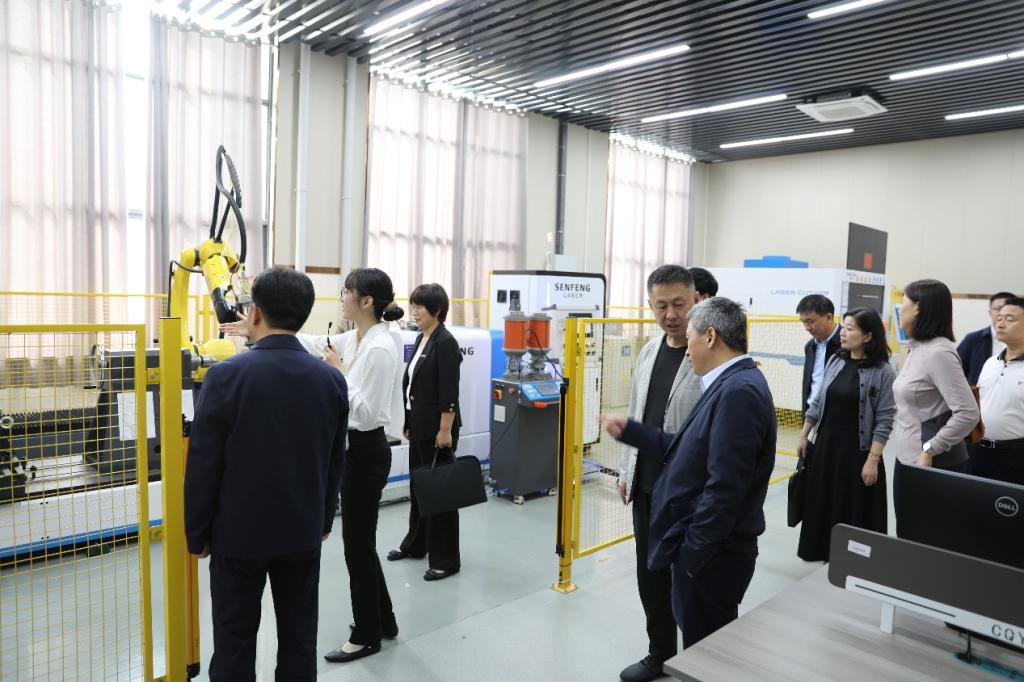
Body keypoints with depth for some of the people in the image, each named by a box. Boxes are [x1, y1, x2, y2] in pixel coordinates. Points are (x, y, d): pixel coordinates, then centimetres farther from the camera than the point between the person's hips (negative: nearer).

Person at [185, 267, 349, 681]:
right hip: (303, 530, 3)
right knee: (299, 637, 14)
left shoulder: (226, 375, -16)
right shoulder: (331, 379, -4)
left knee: (235, 641, 11)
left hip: (239, 531, -3)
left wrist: (197, 533, 2)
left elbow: (203, 465, -11)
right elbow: (334, 463, 5)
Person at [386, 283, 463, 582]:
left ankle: (446, 560, 10)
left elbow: (449, 392, -19)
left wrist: (446, 430, -20)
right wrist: (408, 421, 17)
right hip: (419, 426, 9)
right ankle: (415, 544, 36)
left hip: (437, 428, -9)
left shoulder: (445, 342, -16)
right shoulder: (421, 339, 11)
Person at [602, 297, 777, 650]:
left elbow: (724, 488, -26)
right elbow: (691, 449, 12)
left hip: (711, 553, -10)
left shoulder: (739, 391, -23)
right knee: (703, 647, 23)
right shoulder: (730, 385, 8)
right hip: (705, 545, 10)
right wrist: (629, 431, 15)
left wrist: (693, 553, -19)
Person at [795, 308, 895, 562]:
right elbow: (817, 402, 10)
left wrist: (873, 459, -16)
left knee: (854, 508, 6)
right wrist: (804, 436, 11)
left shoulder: (883, 372, -12)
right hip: (825, 445, 5)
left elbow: (884, 420, -13)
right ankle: (821, 549, 33)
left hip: (857, 451, -5)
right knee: (822, 501, 15)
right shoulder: (835, 362, 3)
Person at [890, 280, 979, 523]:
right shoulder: (917, 349, 10)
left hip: (933, 464, -8)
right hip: (907, 459, 8)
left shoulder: (939, 352, -18)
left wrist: (930, 451, -20)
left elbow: (968, 414, -24)